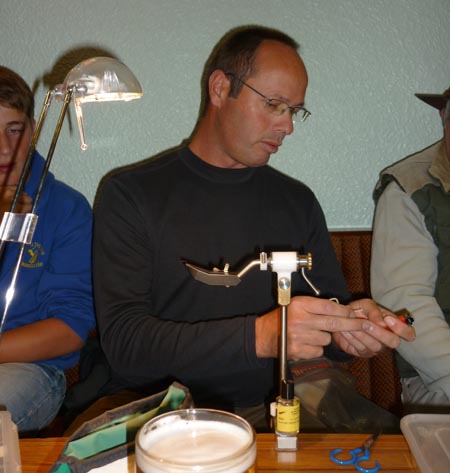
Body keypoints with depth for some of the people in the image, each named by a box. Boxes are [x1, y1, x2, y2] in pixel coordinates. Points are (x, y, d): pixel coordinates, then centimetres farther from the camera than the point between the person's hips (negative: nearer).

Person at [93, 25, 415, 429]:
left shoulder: (298, 201, 12)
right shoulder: (131, 195, -2)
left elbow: (332, 302, 17)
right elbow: (123, 341, -12)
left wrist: (348, 330, -9)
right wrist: (258, 336, -25)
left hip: (275, 411, 4)